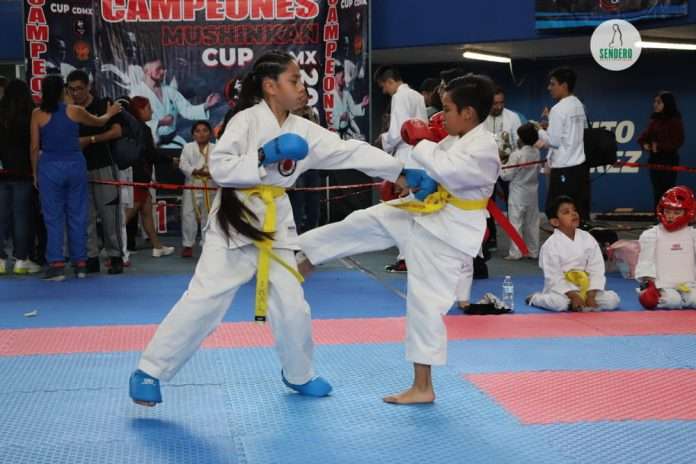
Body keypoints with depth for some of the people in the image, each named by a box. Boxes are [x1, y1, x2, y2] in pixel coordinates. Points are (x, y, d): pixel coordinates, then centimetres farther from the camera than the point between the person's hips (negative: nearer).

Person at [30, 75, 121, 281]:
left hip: (49, 167, -1)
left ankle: (56, 264, -2)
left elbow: (35, 147, -3)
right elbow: (98, 122, 19)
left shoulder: (38, 114, -3)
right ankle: (80, 263, 14)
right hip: (75, 165, 1)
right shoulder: (75, 111, 0)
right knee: (77, 215, 10)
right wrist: (110, 113, 40)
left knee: (53, 217, 3)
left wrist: (35, 172, 8)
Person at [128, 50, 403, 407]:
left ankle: (298, 375, 30)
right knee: (203, 301, -8)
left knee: (291, 306, 7)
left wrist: (402, 171, -2)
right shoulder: (247, 120, -10)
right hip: (236, 222, -5)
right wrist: (264, 157, -24)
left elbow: (351, 151, 2)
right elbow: (219, 167, -16)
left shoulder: (304, 130, 4)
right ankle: (149, 371, 3)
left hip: (275, 224, 5)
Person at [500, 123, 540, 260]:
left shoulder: (516, 155, -18)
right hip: (532, 192, 6)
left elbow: (507, 175, -14)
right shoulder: (536, 153, 0)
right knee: (532, 223, 12)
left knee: (516, 223, 0)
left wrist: (500, 166, 5)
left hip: (518, 193, -6)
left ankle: (515, 252, -1)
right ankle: (533, 251, 19)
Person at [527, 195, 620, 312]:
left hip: (585, 287, 4)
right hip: (560, 288, -4)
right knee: (558, 302, -35)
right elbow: (554, 277, -14)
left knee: (613, 299, -14)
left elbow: (596, 270, -2)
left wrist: (591, 296, -14)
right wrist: (573, 296, -22)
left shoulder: (588, 239, -1)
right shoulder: (550, 245, -12)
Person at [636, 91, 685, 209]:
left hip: (669, 160, -7)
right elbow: (645, 135, 11)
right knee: (657, 191, 9)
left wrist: (659, 146, -20)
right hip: (654, 160, 7)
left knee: (668, 191, -5)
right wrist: (644, 143, -11)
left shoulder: (675, 121, -9)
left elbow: (677, 141, -14)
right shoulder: (654, 121, 12)